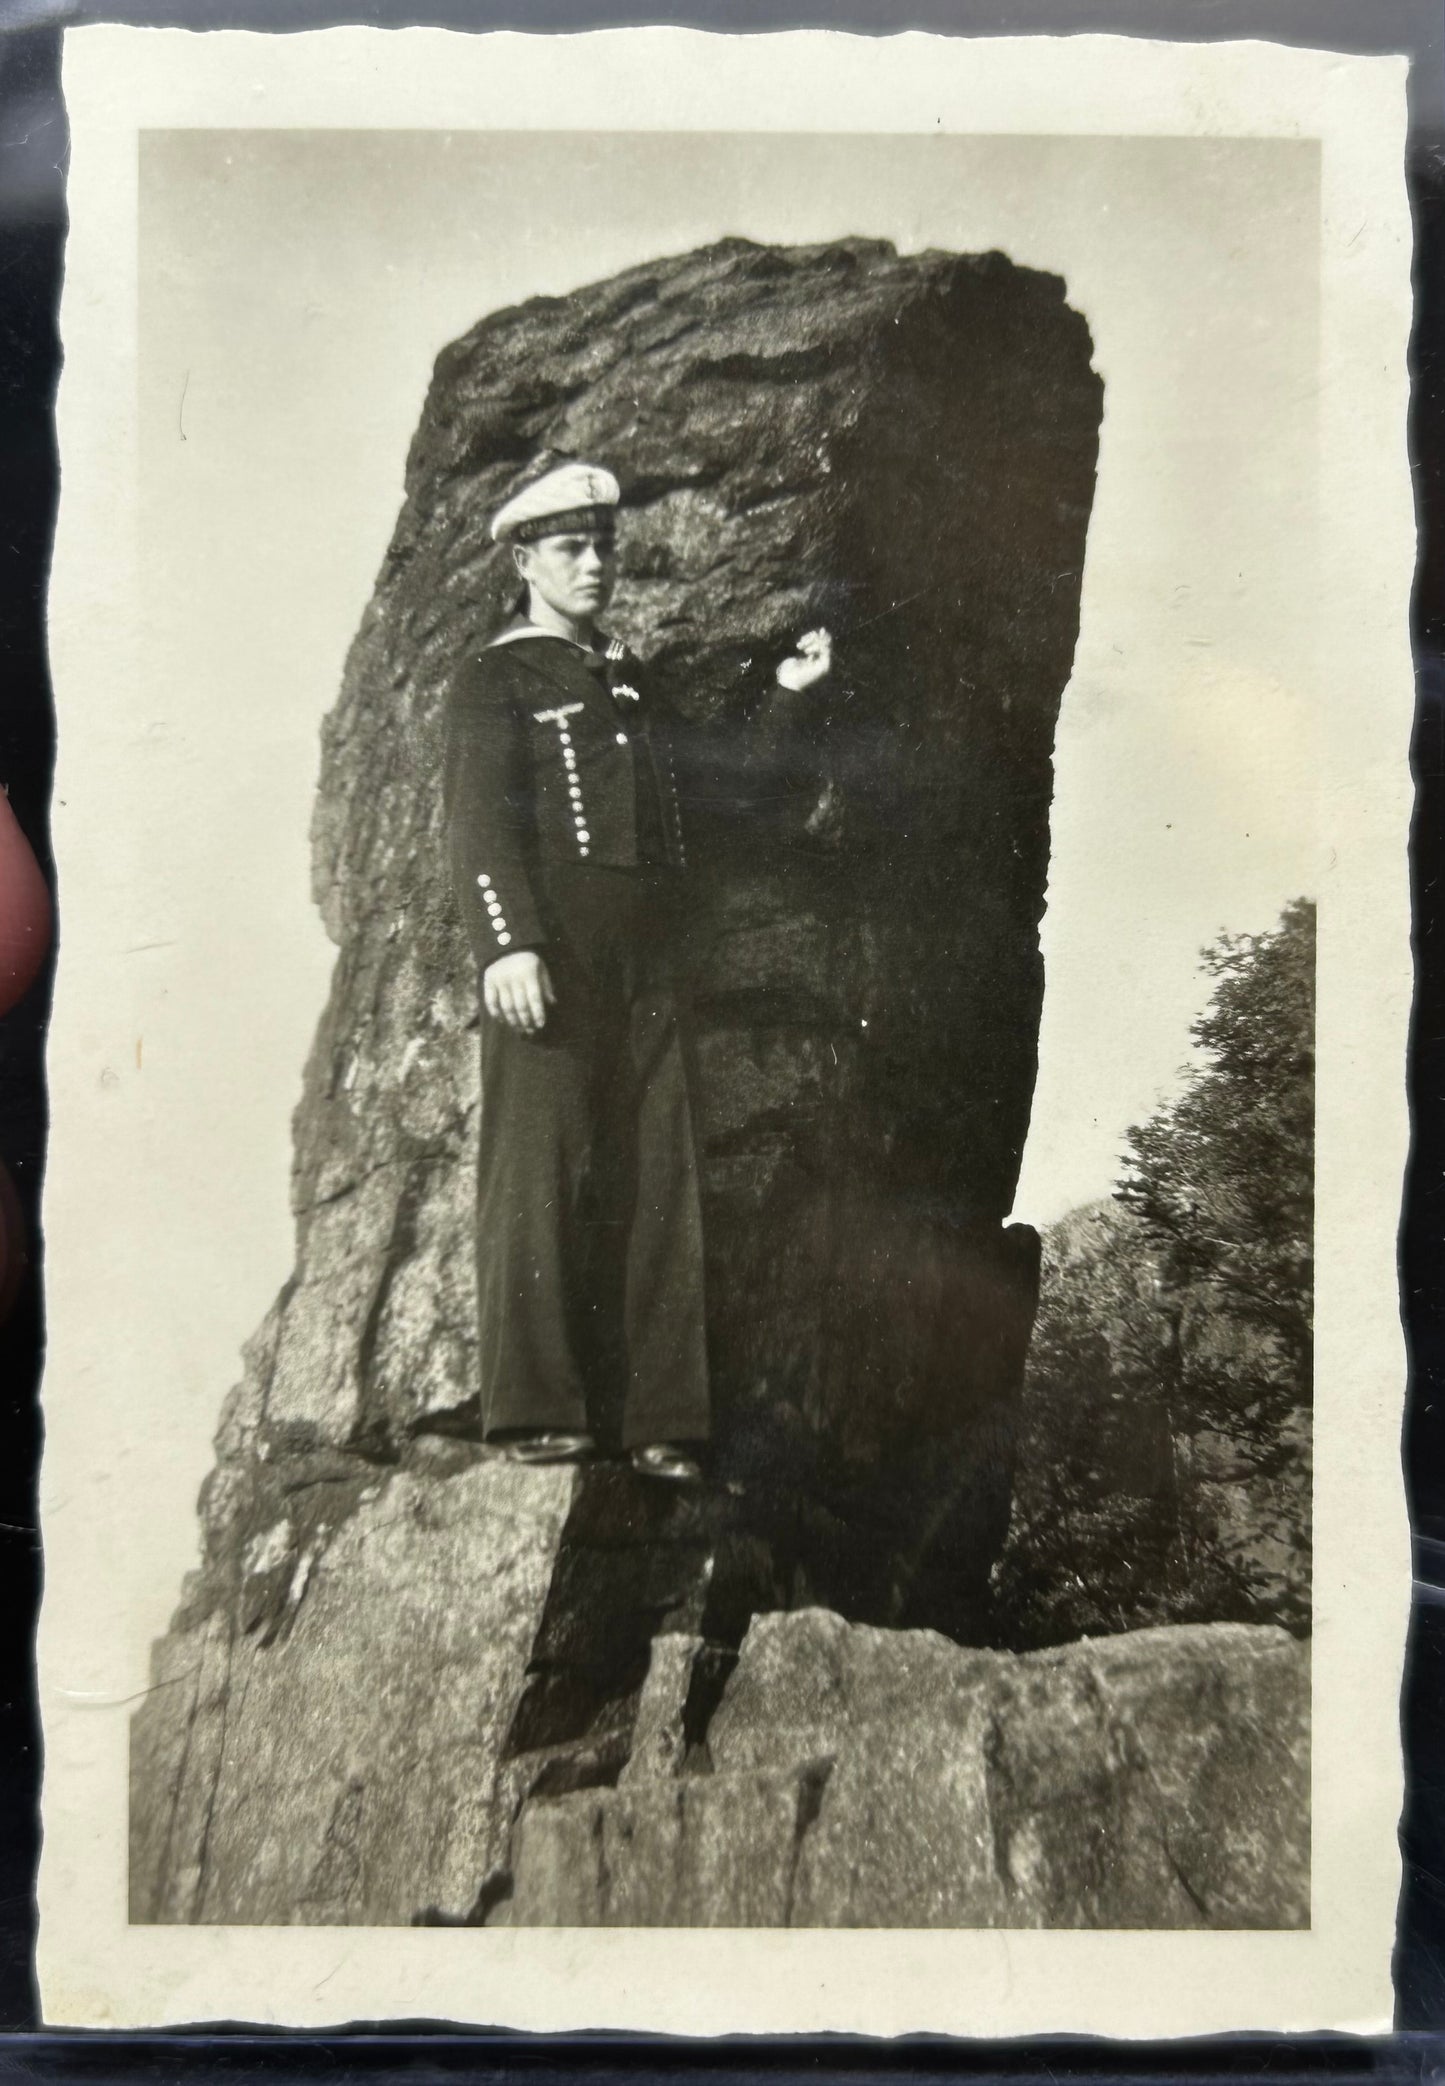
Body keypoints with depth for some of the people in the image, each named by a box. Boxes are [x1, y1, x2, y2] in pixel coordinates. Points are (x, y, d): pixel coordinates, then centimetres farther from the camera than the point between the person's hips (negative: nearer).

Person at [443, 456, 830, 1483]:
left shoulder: (635, 677, 27)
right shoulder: (495, 678, 7)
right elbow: (479, 819, -5)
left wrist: (785, 692, 23)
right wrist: (507, 945, -19)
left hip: (649, 962, 5)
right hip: (552, 954, -5)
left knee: (660, 1178, 0)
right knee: (543, 1167, -7)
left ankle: (663, 1418, 4)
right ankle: (535, 1409, -1)